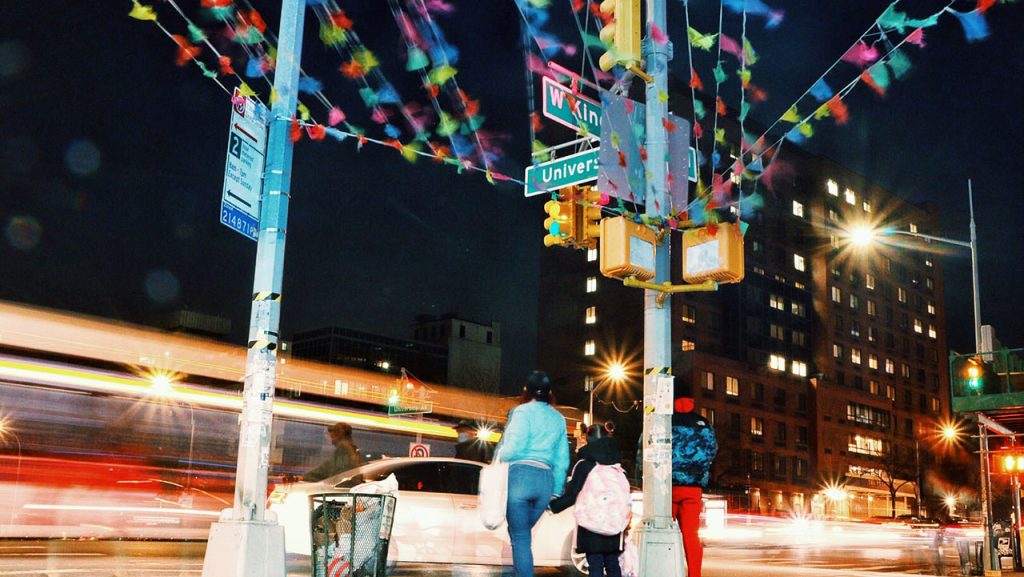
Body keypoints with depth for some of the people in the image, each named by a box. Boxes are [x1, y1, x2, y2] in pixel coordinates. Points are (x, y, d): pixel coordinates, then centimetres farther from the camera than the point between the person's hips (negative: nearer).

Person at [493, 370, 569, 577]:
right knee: (522, 534, 19)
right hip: (546, 481, 5)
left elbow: (515, 447, -12)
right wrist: (556, 491, 19)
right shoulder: (558, 418, 17)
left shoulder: (523, 411, 0)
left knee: (520, 537, -2)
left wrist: (498, 459, 6)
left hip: (520, 476, -5)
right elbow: (562, 460, 15)